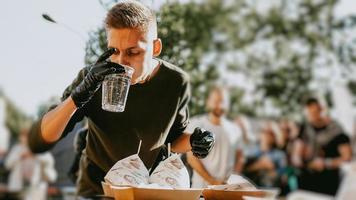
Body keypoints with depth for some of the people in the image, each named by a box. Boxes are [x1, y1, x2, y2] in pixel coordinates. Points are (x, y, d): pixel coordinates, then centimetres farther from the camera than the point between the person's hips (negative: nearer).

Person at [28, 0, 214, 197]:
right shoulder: (93, 78, -17)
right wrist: (79, 95, -34)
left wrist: (192, 141, -16)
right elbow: (38, 142, -21)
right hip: (96, 190, -2)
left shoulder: (176, 83, -13)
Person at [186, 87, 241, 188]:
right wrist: (212, 181, -10)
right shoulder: (196, 125, 0)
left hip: (228, 189, 3)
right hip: (202, 187, -3)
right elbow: (191, 158, -4)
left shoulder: (234, 129, 12)